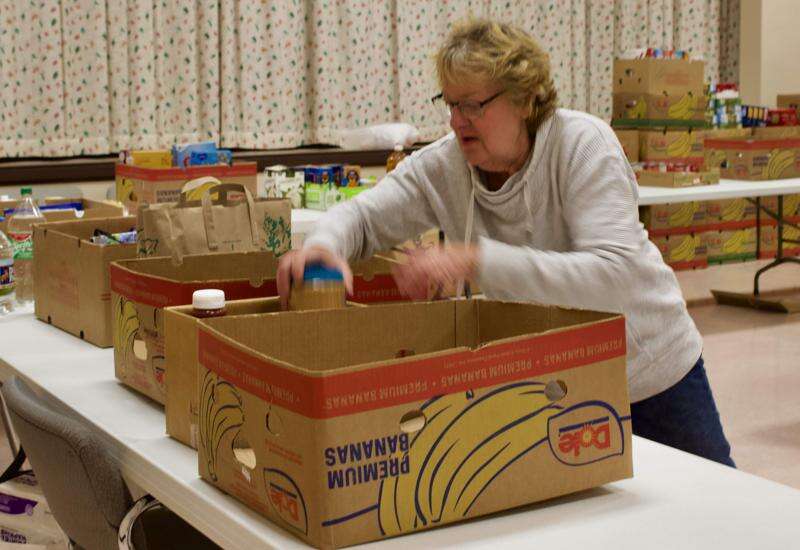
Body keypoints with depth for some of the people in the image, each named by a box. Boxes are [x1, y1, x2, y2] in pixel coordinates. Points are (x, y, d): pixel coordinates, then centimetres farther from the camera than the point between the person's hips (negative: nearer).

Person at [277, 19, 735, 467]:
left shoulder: (584, 143, -27)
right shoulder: (442, 166, -14)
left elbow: (614, 276, -37)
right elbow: (363, 217, -8)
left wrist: (477, 260, -45)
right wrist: (324, 246, -34)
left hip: (651, 370, -3)